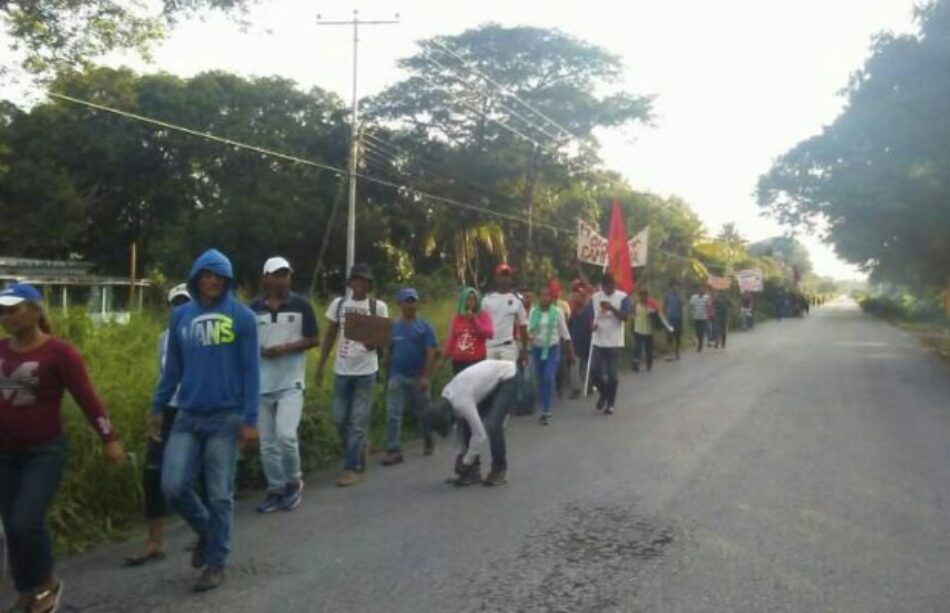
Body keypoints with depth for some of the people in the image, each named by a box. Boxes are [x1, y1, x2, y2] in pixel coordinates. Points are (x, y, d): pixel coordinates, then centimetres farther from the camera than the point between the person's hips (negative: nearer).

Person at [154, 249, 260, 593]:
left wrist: (250, 419, -10)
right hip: (187, 417, 4)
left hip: (227, 418, -3)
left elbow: (251, 371, -6)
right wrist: (158, 407, 14)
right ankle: (206, 531, 26)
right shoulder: (180, 316, 6)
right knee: (173, 486, -3)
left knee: (219, 495, 3)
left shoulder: (242, 317, -5)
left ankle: (216, 563, 19)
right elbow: (173, 368, 14)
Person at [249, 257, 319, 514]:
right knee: (267, 444, 7)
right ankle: (276, 490, 21)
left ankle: (294, 482, 8)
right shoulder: (254, 308, 4)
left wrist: (285, 348, -13)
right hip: (262, 384, 3)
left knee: (286, 435, -16)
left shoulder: (301, 305, -2)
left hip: (291, 382, -3)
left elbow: (314, 340, -1)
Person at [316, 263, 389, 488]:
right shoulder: (338, 303, 5)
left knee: (358, 422, -2)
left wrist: (375, 344, -25)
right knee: (340, 419, 10)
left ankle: (352, 468, 5)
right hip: (341, 370, 4)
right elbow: (330, 335, 12)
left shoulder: (378, 306, -4)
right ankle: (360, 449, 34)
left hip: (366, 371, -4)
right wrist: (321, 364, 8)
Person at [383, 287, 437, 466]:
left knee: (423, 413, 14)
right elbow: (388, 351, 8)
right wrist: (388, 374, 5)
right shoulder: (393, 326, 4)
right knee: (393, 415, -7)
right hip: (397, 377, 2)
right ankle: (393, 451, -5)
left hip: (418, 377, -2)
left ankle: (428, 442, 36)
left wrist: (426, 376, -17)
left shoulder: (424, 326, -4)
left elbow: (431, 353, -9)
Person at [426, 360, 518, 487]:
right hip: (492, 377, 9)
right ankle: (473, 471, 7)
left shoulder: (462, 403, -32)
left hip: (507, 377, -9)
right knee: (469, 424, -1)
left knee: (492, 425, -20)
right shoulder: (446, 397, -7)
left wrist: (466, 462, -15)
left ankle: (500, 470, -2)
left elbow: (480, 435, -28)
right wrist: (463, 454, 9)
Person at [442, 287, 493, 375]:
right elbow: (451, 338, 14)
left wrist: (475, 320, -15)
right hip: (458, 361, 3)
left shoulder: (483, 315, 2)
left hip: (477, 360, -3)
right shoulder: (457, 317, 10)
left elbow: (489, 333, -11)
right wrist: (446, 356, 13)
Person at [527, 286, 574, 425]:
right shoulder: (533, 311, 1)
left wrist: (570, 352, 6)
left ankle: (546, 411, -11)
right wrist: (530, 336, -21)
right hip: (537, 349, 3)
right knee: (541, 380, 7)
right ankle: (544, 409, 20)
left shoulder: (557, 312, -4)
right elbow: (529, 330, 3)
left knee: (549, 378, -14)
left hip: (552, 348, -3)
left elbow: (564, 333, 2)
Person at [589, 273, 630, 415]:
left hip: (614, 342, -3)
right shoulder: (595, 297, 6)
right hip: (597, 341, 3)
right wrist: (591, 324, -11)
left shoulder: (623, 297, -6)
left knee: (611, 374, 1)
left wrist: (612, 308, -28)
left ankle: (610, 403, 14)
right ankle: (603, 393, 27)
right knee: (594, 371, 0)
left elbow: (626, 317, -15)